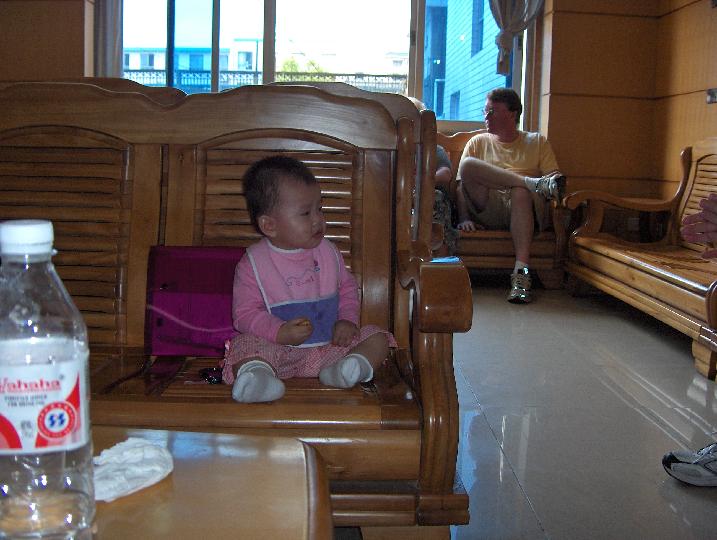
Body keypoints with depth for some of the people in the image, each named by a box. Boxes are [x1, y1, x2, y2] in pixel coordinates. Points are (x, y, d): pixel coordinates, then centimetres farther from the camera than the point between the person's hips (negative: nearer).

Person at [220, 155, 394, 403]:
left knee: (377, 338, -13)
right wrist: (280, 332, -25)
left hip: (330, 344, 4)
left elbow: (347, 287, 19)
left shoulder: (327, 252, 6)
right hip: (280, 348, -4)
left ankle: (340, 370, -39)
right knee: (244, 345, -29)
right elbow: (245, 313, -9)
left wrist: (348, 320, -1)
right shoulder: (253, 264, -8)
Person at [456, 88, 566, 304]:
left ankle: (521, 271, -47)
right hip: (487, 209, 1)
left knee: (521, 192, -39)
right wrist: (463, 218, -8)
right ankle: (534, 183, -27)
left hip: (525, 209, -1)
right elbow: (462, 185, 10)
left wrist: (552, 185, -16)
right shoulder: (478, 143, 21)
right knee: (468, 165, -26)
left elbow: (554, 177, 10)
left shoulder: (537, 142, 20)